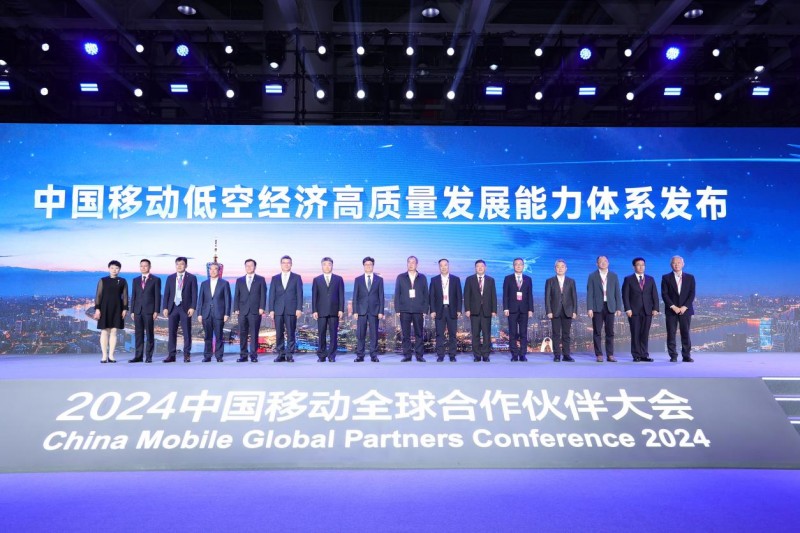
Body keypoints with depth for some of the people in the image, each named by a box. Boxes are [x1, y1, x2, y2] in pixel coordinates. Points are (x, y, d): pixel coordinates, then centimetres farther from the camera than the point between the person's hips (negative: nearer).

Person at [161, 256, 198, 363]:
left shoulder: (191, 278, 3)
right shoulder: (170, 278, 12)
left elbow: (194, 294, -1)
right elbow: (166, 294, 9)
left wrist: (192, 307, -11)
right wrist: (165, 308, 0)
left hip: (185, 308, -3)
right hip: (172, 307, 3)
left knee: (187, 333, 0)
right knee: (171, 332, 3)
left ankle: (187, 355, 6)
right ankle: (171, 355, 9)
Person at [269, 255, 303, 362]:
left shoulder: (297, 277, 9)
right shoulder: (275, 278, 14)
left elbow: (299, 294, 3)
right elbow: (272, 295, 10)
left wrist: (299, 308, -6)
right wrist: (271, 310, 1)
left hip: (291, 310, -2)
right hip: (278, 310, 2)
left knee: (291, 333, -2)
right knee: (279, 333, 2)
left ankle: (290, 355, 3)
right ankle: (281, 355, 8)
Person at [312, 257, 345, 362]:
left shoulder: (338, 279, 9)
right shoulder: (316, 280, 11)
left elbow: (341, 295, 5)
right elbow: (314, 296, 7)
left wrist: (341, 310, -3)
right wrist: (314, 310, -2)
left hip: (334, 311, 0)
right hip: (321, 311, 0)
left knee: (334, 334, 0)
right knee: (321, 334, 0)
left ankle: (332, 356, 7)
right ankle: (321, 355, 7)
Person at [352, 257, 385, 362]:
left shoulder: (379, 279, 7)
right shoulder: (358, 280, 8)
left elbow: (381, 297, 4)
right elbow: (355, 297, 5)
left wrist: (381, 311, -3)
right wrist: (355, 311, -3)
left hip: (374, 310, 0)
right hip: (362, 310, 0)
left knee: (374, 334, 1)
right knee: (360, 334, 0)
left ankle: (374, 356, 7)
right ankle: (360, 355, 6)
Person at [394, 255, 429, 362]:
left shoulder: (422, 278, 9)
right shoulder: (401, 277, 9)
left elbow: (425, 294, 7)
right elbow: (397, 294, 6)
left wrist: (425, 310, -1)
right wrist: (397, 309, -2)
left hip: (418, 310, 0)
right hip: (404, 310, 0)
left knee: (419, 334, 1)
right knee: (406, 334, 1)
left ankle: (419, 355, 6)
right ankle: (407, 355, 6)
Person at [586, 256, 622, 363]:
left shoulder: (614, 276, 11)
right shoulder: (592, 276, 4)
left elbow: (617, 293, 9)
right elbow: (590, 293, 0)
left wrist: (619, 308, 1)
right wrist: (589, 308, -8)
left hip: (610, 307, 2)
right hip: (597, 307, -2)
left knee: (610, 332, 3)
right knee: (597, 332, 0)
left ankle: (610, 355, 8)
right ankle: (599, 355, 6)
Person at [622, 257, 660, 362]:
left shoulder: (650, 279, 14)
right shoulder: (628, 279, 4)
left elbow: (654, 295, 10)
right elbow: (625, 296, -2)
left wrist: (655, 308, -1)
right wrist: (627, 309, -11)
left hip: (647, 311, 3)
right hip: (634, 311, -3)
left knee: (645, 334, 3)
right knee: (635, 334, -1)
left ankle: (644, 355, 7)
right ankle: (636, 355, 4)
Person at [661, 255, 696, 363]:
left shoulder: (690, 277, 9)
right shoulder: (666, 277, 5)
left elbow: (692, 294, 2)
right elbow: (664, 294, -2)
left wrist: (684, 307, -9)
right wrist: (673, 307, -12)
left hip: (685, 309, 1)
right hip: (671, 310, -1)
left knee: (685, 333, 1)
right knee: (671, 334, -2)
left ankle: (686, 356, 6)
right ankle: (673, 356, 3)